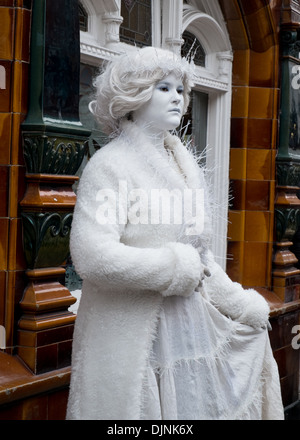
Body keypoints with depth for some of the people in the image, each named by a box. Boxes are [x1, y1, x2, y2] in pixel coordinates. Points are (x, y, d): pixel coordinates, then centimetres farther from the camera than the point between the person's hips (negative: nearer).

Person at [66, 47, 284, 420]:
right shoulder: (110, 164, -11)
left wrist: (238, 302, 11)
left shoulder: (185, 165, 12)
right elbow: (92, 256, -23)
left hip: (192, 323, 7)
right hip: (133, 337, -7)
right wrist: (177, 268, -15)